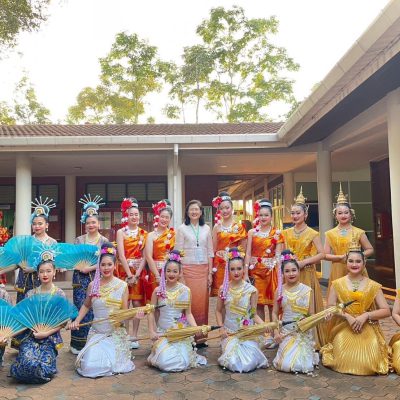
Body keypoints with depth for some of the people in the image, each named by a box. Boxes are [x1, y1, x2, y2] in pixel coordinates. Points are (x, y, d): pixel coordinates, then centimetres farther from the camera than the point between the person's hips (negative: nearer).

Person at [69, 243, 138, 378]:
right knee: (89, 365, -13)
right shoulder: (93, 285, 0)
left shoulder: (122, 286, -6)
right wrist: (76, 321, 3)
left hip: (116, 333, -2)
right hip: (96, 333, 2)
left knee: (109, 365, -15)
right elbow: (86, 306, 15)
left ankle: (119, 355, 20)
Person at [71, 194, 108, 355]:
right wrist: (82, 268, -12)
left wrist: (90, 268, -14)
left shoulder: (104, 241, 3)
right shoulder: (79, 240, 9)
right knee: (80, 308, 0)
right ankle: (78, 343, 10)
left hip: (97, 278, -1)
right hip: (80, 278, 1)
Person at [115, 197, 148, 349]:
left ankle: (134, 336, 10)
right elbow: (121, 255, -8)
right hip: (124, 270, -2)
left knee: (137, 303, 2)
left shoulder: (144, 233, 7)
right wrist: (129, 275, -14)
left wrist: (137, 274, -10)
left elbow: (144, 256, 1)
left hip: (139, 271, 2)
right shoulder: (121, 232, 0)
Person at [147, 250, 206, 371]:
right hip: (162, 333, 0)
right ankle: (159, 351, 17)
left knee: (182, 363, -15)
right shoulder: (158, 290, -2)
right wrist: (152, 331, -5)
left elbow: (188, 313, 2)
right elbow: (151, 312, 3)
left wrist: (196, 328, -13)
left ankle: (188, 353, 19)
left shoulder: (185, 290, -2)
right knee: (164, 362, -17)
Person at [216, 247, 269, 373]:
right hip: (229, 333, 1)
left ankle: (251, 352, 18)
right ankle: (229, 352, 18)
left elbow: (254, 314, 0)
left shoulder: (251, 290, -6)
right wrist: (221, 327, -4)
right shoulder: (223, 289, -1)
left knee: (248, 364, -19)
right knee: (233, 364, -19)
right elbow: (218, 311, 9)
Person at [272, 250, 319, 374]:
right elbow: (275, 313, 4)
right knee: (286, 365, -12)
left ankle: (310, 354, 24)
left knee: (305, 366, -10)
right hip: (286, 333, 1)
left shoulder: (307, 290, -4)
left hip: (304, 333, -1)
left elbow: (311, 315, -2)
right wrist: (276, 331, -5)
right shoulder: (280, 290, -1)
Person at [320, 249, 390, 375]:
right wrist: (347, 316, -15)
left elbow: (386, 311, -1)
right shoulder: (337, 284, 2)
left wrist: (366, 315, -15)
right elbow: (330, 308, 0)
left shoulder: (373, 286, 2)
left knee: (369, 363, -17)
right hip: (344, 329, 0)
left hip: (368, 330, 1)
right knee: (343, 362, -18)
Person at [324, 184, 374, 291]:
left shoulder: (359, 232, 1)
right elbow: (325, 255, 0)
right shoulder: (330, 234, 3)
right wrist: (341, 257, -14)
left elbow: (370, 249, 7)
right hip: (338, 271, 1)